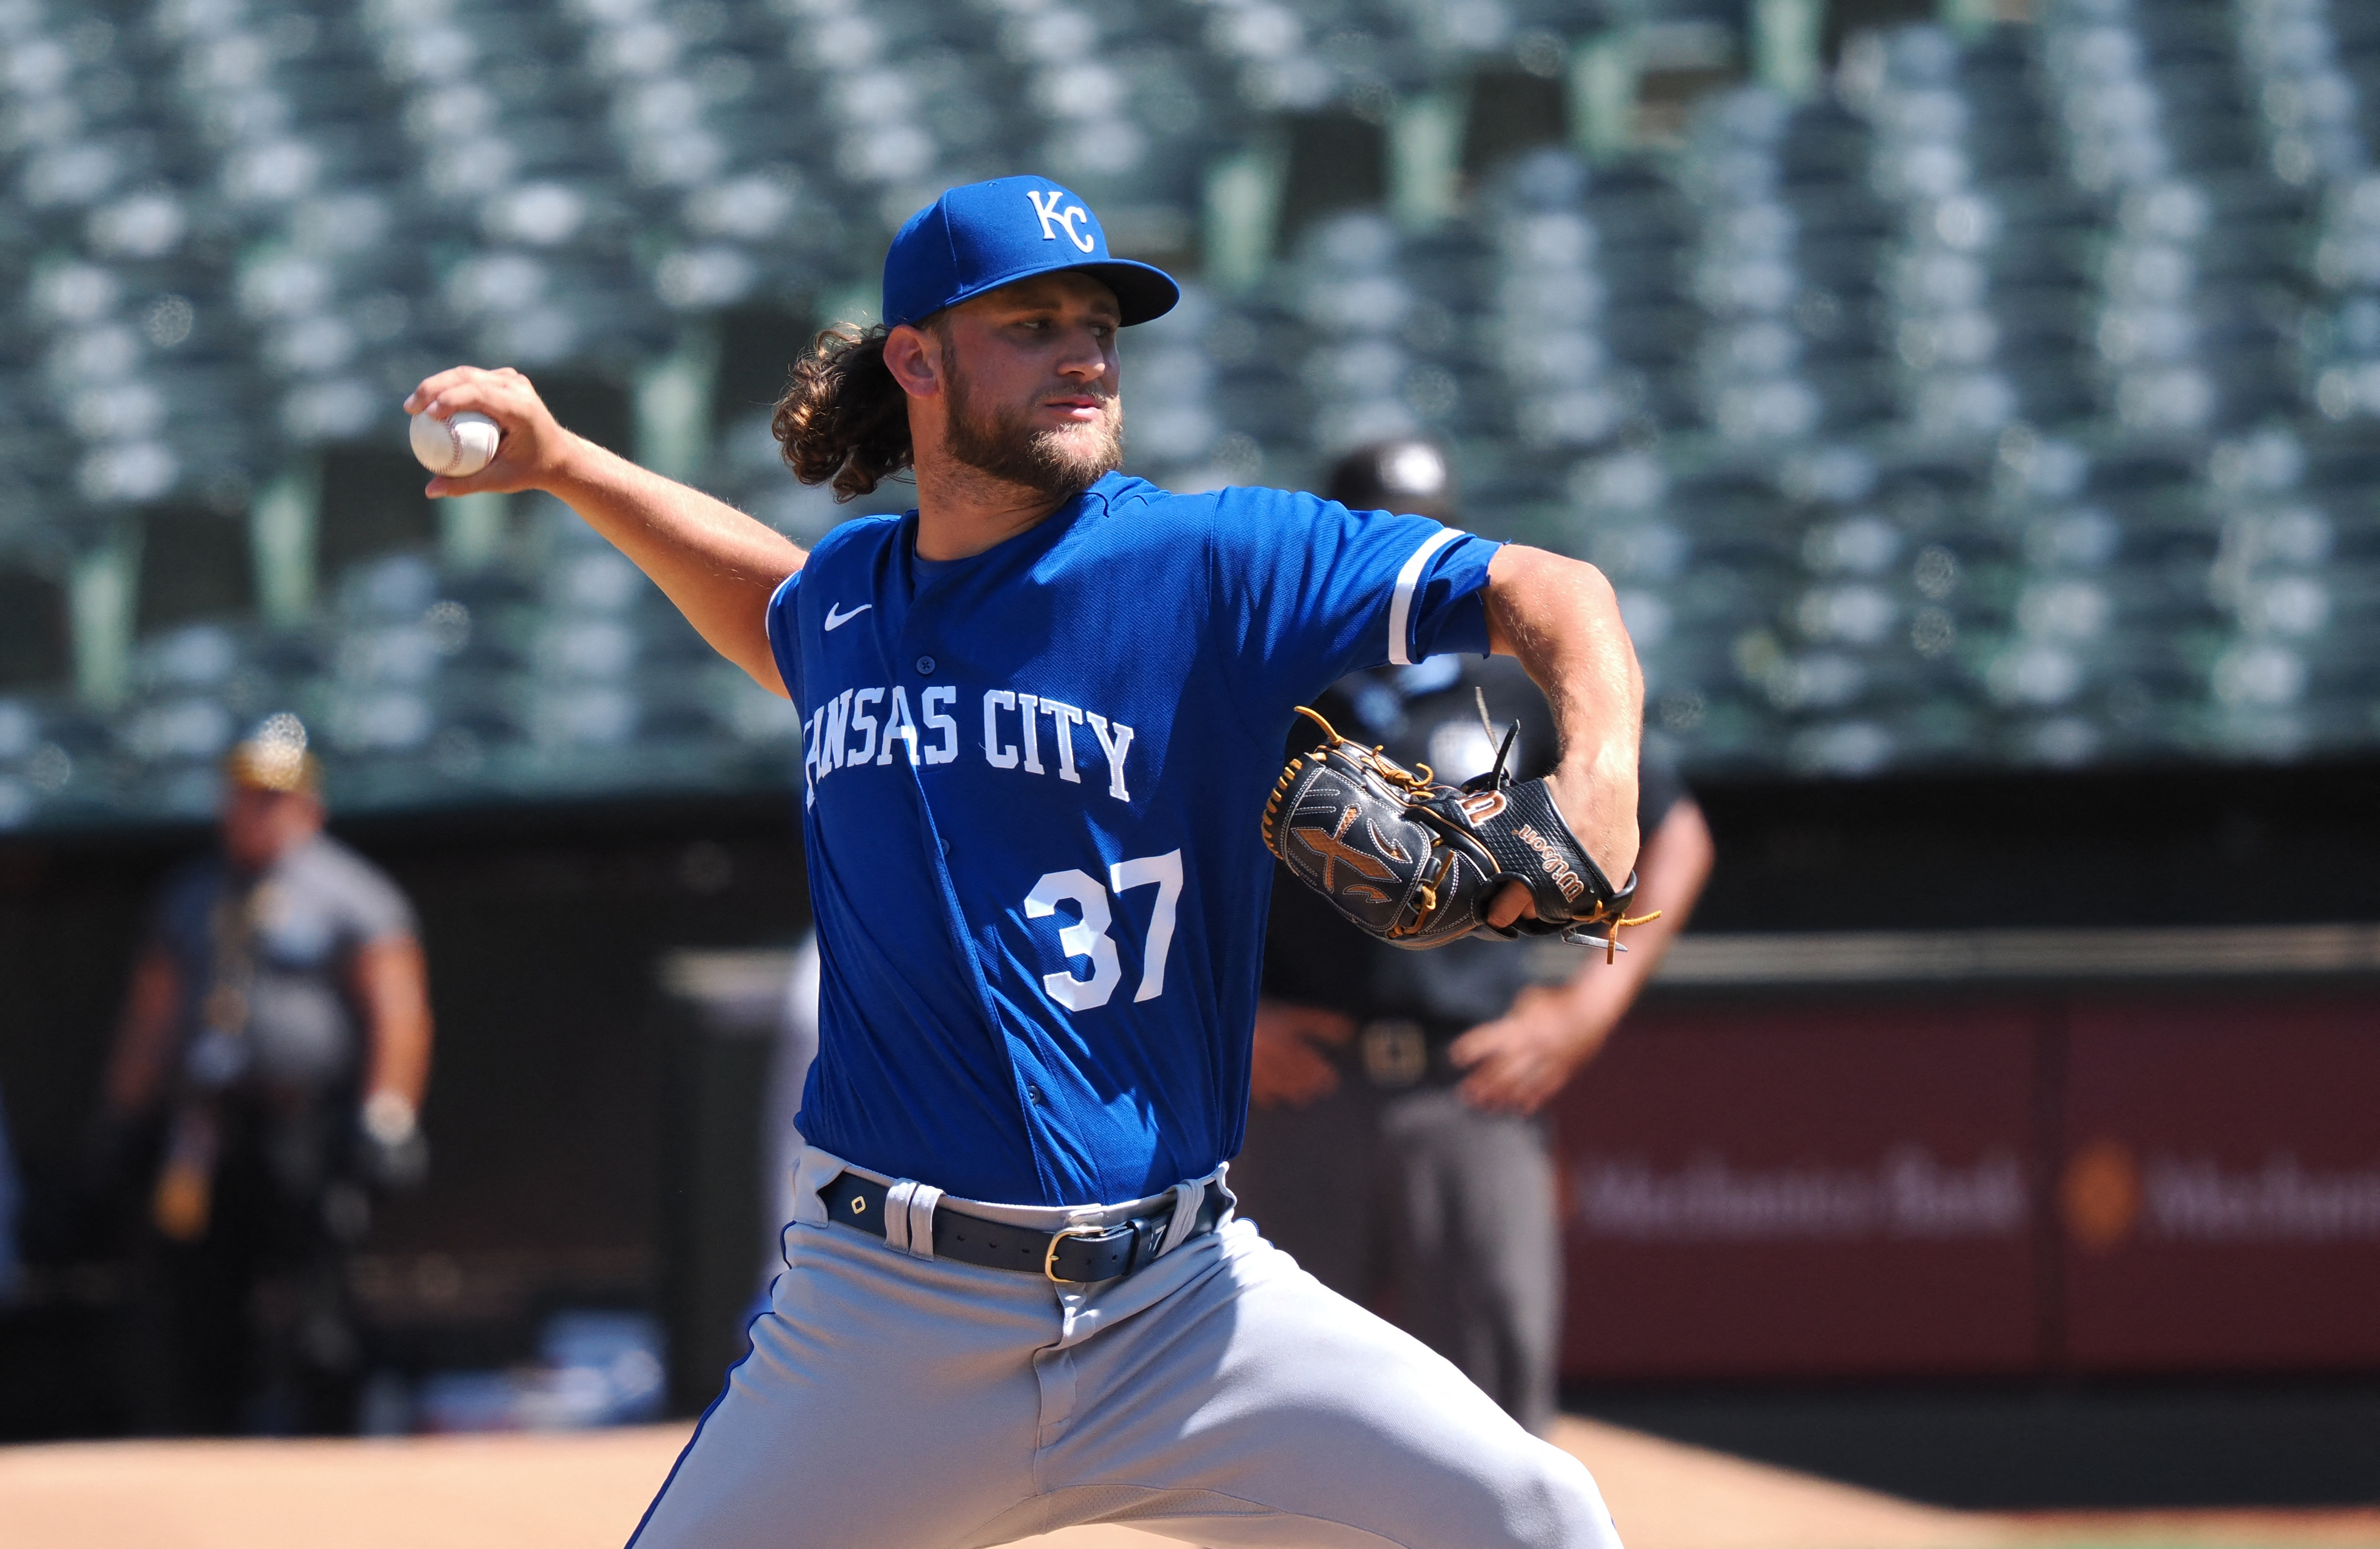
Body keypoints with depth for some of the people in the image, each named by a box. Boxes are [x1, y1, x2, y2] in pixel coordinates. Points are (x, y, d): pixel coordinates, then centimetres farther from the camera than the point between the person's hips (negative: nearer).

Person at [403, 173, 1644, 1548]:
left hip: (1176, 1304, -2)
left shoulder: (1211, 562, -4)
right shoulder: (844, 597, 10)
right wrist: (559, 461, 29)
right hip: (877, 1318, 2)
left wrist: (1600, 777, -26)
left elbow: (1546, 593, -7)